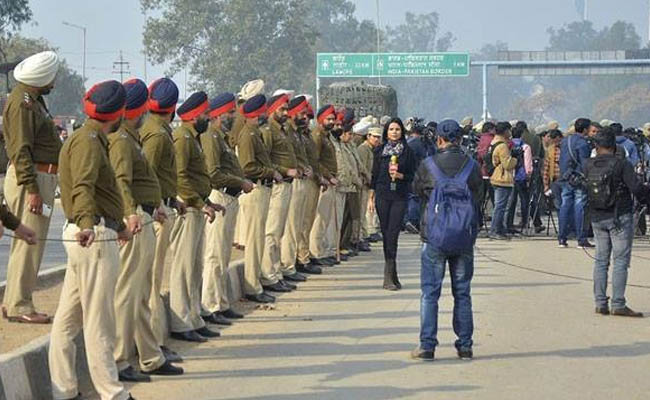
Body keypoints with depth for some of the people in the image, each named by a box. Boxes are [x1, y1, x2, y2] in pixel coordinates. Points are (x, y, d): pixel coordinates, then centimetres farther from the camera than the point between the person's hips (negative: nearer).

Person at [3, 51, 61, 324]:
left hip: (42, 177, 11)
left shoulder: (33, 100, 17)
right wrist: (32, 189, -23)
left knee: (28, 242, 13)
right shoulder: (22, 104, -15)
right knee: (29, 242, -9)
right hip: (32, 178, -11)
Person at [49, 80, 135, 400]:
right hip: (95, 237, -10)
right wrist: (86, 222, -46)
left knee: (68, 316, 11)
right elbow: (83, 186, -29)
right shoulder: (88, 141, -12)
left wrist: (118, 226, 44)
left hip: (88, 233, 10)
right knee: (99, 319, -5)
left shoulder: (92, 139, 21)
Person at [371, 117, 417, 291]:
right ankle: (391, 275, 8)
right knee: (386, 233, 2)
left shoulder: (407, 151, 4)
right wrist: (372, 195, 6)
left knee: (392, 233, -11)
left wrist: (400, 175, -12)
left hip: (400, 196, -2)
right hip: (383, 195, 2)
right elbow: (375, 174, 11)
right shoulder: (379, 151, 9)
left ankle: (389, 276, -11)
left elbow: (413, 175, 6)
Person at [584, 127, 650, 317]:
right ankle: (618, 304, -6)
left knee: (601, 260, 12)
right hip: (620, 218, -5)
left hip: (597, 219, 5)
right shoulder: (621, 165, -13)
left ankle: (600, 303, 12)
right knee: (620, 260, -2)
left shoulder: (588, 165, -1)